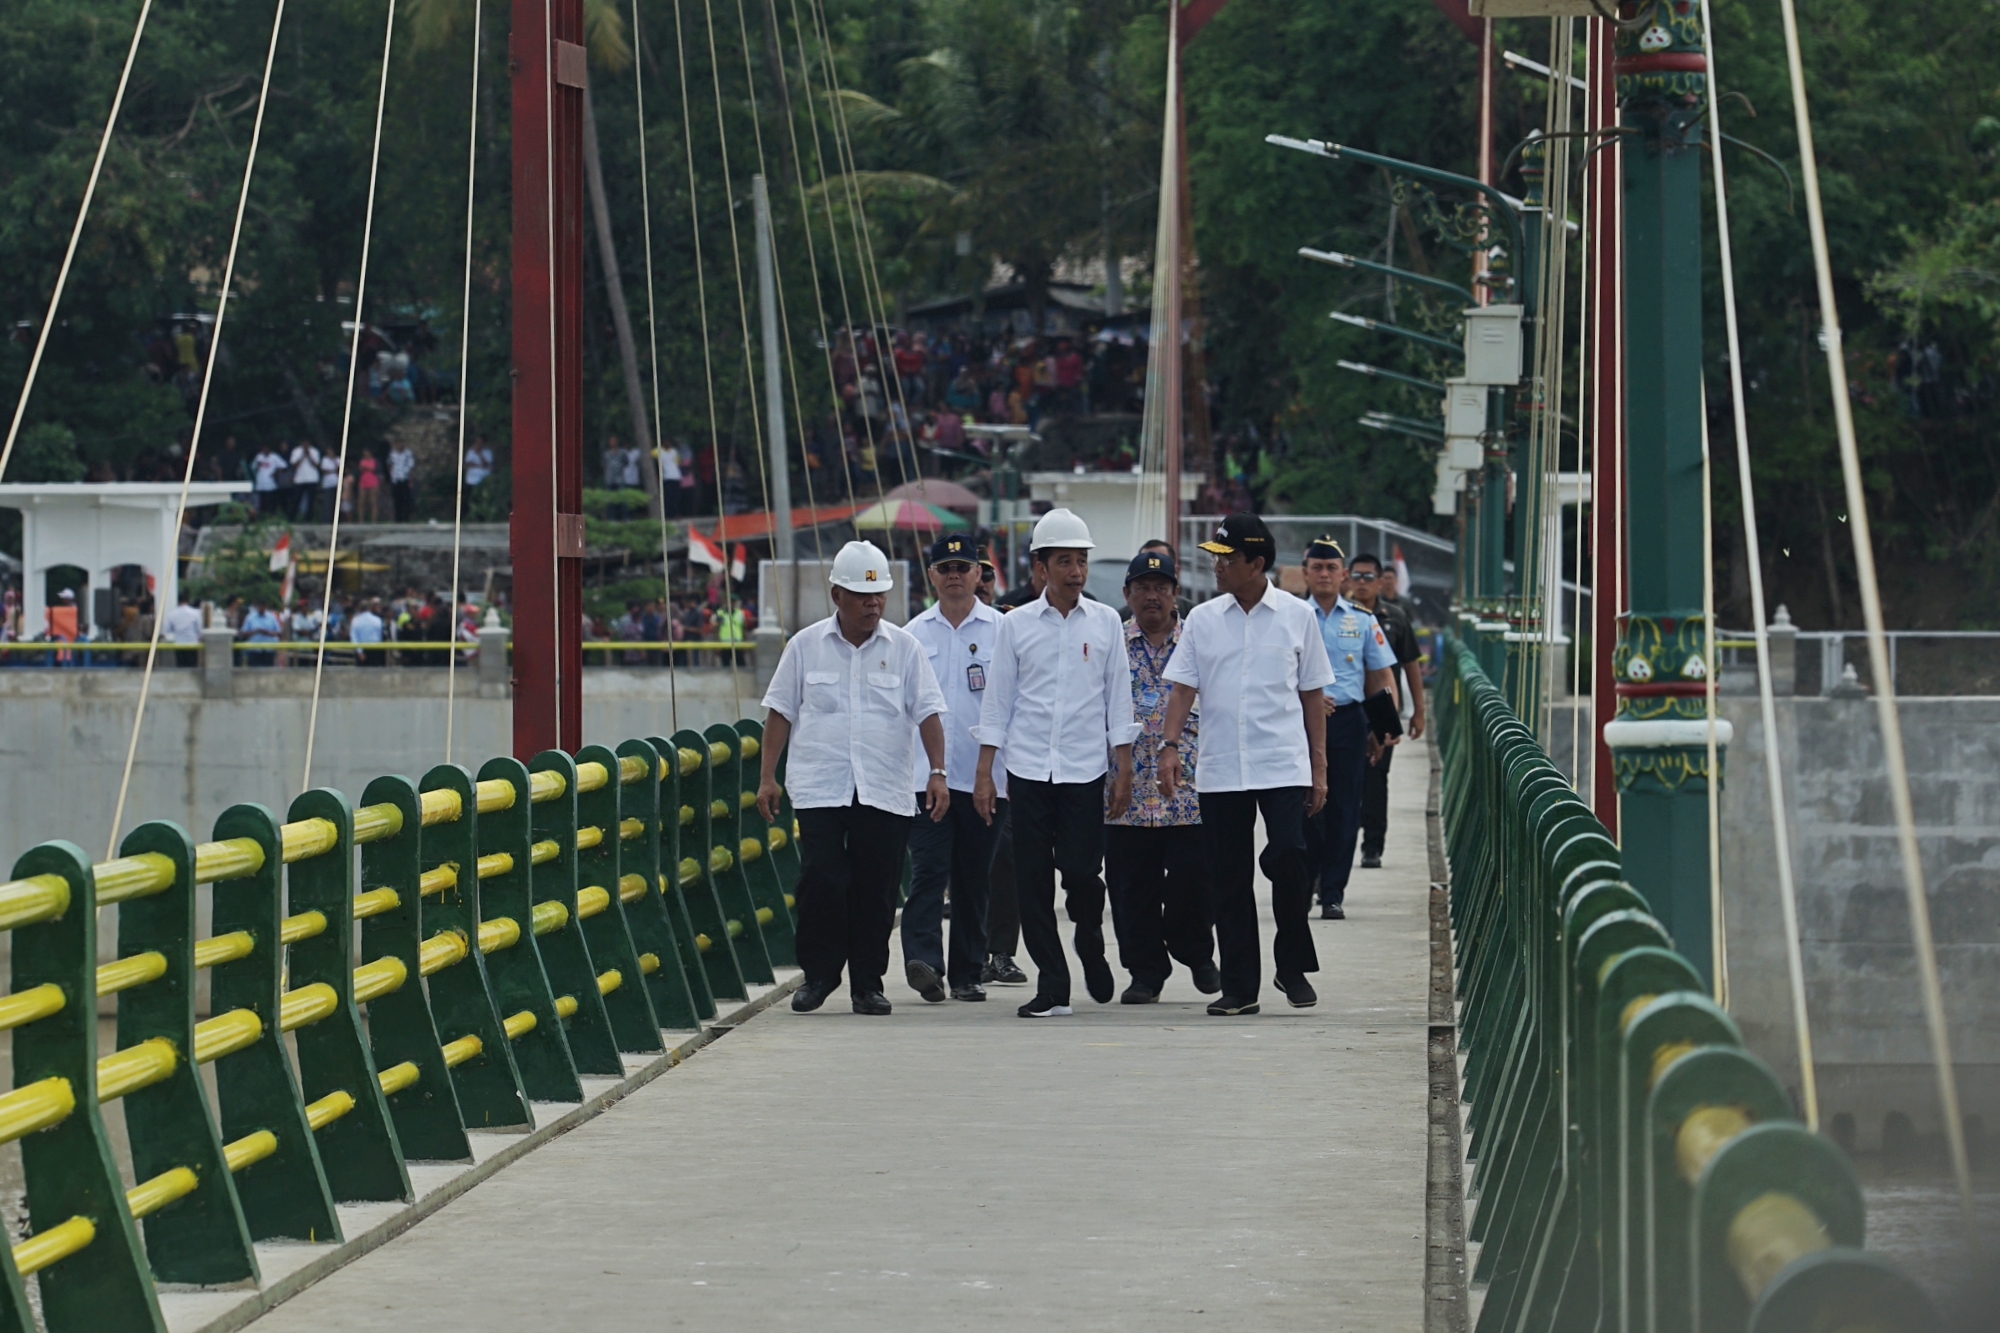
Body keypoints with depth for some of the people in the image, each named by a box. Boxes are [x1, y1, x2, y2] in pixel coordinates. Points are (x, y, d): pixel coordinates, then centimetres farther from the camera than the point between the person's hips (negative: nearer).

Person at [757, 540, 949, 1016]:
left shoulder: (904, 648, 6)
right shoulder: (805, 646, 6)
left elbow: (928, 713, 4)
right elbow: (780, 712, 10)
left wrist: (937, 772, -8)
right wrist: (767, 776, 5)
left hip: (885, 793, 1)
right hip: (819, 789, -1)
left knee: (877, 888, 1)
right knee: (820, 881, -9)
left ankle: (868, 982, 11)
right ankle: (817, 973, 6)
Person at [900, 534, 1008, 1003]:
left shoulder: (1000, 630, 4)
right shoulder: (915, 634, 10)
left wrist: (1002, 767, -2)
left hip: (983, 776, 0)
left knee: (974, 879, 6)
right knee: (929, 869, -13)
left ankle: (967, 973, 12)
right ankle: (923, 960, -22)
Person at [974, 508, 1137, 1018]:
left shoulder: (1105, 623, 5)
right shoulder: (1016, 626, 4)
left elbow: (1118, 699, 8)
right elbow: (997, 702, 7)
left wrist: (1124, 770, 4)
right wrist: (984, 774, 4)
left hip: (1085, 769, -1)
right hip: (1028, 767, 1)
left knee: (1082, 871, -7)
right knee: (1033, 878, -1)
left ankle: (1091, 948, 23)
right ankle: (1051, 985, 6)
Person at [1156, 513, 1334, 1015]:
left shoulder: (1296, 617, 4)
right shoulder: (1202, 620, 8)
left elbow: (1312, 695, 7)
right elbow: (1183, 687, 5)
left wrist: (1319, 767, 4)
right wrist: (1171, 746, -10)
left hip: (1284, 766, -2)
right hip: (1219, 770, 2)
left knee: (1288, 859, -15)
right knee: (1229, 879, 3)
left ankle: (1293, 968, 4)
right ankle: (1238, 986, 10)